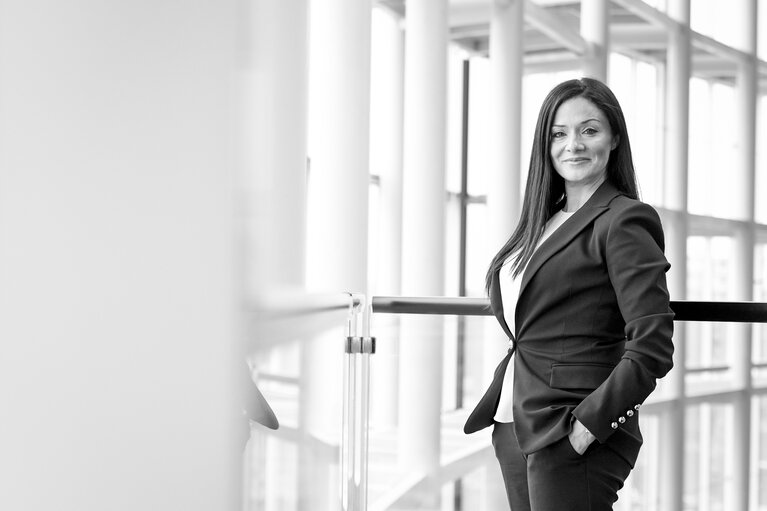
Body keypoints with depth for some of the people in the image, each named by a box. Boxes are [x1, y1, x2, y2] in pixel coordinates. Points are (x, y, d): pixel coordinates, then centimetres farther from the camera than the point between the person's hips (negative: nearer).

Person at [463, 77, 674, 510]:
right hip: (514, 432, 7)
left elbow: (652, 349, -17)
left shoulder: (624, 220, -9)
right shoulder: (545, 222, 14)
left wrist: (589, 423, -17)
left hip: (572, 438, -7)